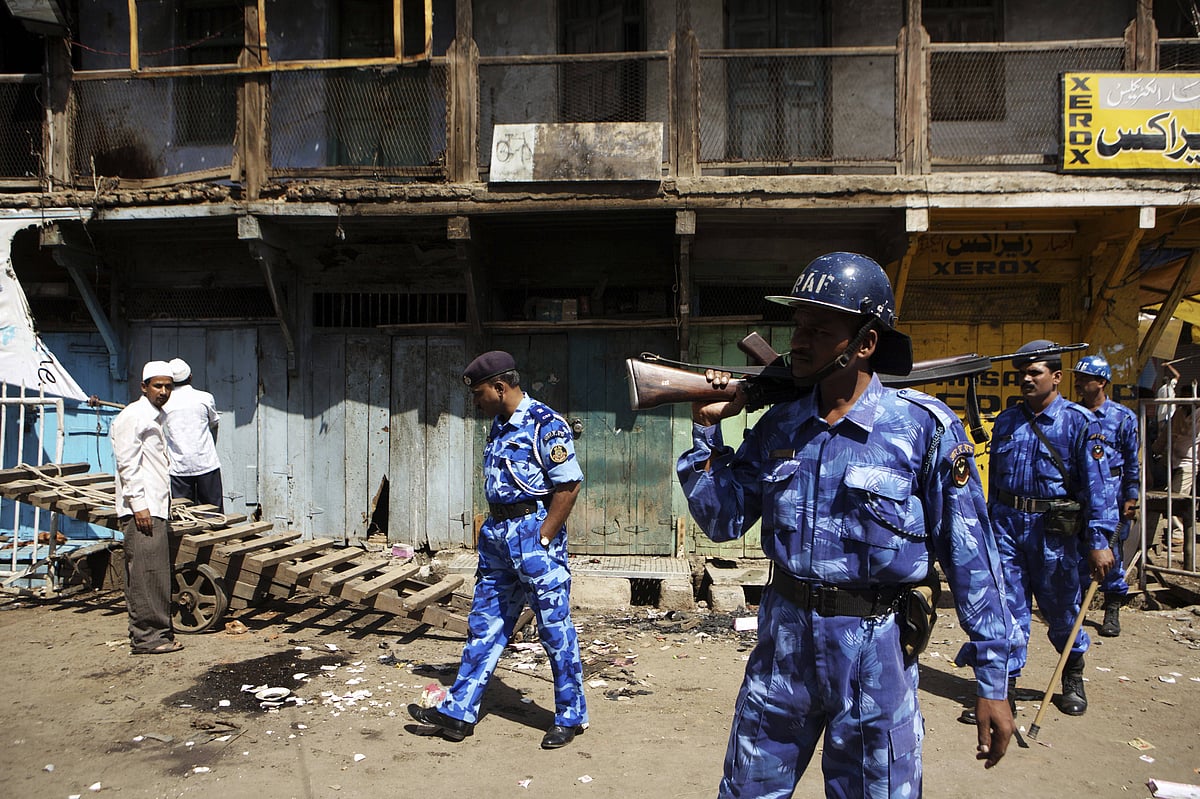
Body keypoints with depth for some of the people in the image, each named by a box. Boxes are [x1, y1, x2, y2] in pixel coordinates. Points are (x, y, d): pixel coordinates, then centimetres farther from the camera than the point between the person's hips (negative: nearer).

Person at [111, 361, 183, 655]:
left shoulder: (160, 417, 19)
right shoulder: (132, 416, -9)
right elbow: (127, 463, -15)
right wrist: (138, 504, -19)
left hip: (158, 507, 9)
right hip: (141, 509, -9)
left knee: (158, 573, 12)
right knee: (146, 573, -7)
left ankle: (158, 631, 18)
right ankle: (147, 637, -3)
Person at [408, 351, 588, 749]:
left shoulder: (546, 424, -15)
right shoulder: (499, 425, 12)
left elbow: (569, 485, -18)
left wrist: (541, 540, -17)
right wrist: (496, 531, 13)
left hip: (534, 532, -8)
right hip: (497, 533, 9)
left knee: (555, 628, 4)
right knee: (484, 625, 13)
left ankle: (571, 716, 19)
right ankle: (458, 712, 21)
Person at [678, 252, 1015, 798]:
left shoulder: (924, 427, -12)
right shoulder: (778, 425, 1)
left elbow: (969, 555, -9)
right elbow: (723, 521, 3)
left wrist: (992, 680, -8)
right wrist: (707, 429, -5)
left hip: (874, 649, -4)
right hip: (784, 636, 4)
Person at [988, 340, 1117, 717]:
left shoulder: (1079, 422, -5)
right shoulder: (1006, 421, 8)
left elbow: (1097, 484, -10)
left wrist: (1099, 541, -15)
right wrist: (990, 526, 15)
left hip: (1054, 529, -3)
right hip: (1007, 522, 3)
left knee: (1061, 609, 13)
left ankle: (1073, 679, 36)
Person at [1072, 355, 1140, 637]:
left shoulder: (1123, 417, 0)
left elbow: (1133, 462, 2)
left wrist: (1131, 497, -2)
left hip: (1110, 492, -2)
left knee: (1111, 553, 2)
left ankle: (1113, 610, 14)